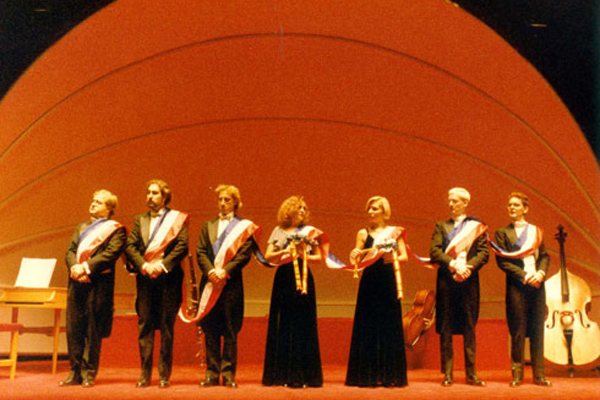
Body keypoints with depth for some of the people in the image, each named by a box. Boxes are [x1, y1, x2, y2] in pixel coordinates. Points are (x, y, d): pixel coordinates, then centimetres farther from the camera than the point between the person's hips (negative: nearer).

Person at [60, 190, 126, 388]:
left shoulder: (116, 229, 4)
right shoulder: (82, 227, 23)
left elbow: (111, 253, -10)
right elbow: (70, 249, 12)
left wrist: (86, 267, -17)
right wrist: (74, 266, -9)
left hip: (98, 284, -5)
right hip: (77, 283, 6)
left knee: (93, 331, -3)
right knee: (73, 328, 4)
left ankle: (89, 373, 3)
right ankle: (75, 373, 10)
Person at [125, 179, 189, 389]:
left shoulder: (177, 218, 4)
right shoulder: (140, 220, 15)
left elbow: (182, 246, -6)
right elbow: (130, 246, 5)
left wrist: (162, 265, -15)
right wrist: (144, 265, -11)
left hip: (168, 278, -3)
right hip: (145, 278, 3)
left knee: (166, 327, 0)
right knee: (144, 326, 3)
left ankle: (164, 375, 5)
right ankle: (145, 375, 8)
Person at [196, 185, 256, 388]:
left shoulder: (244, 227, 6)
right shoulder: (208, 225, 16)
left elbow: (245, 255, -4)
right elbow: (200, 251, 6)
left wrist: (225, 271, -16)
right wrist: (211, 271, -11)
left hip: (231, 283, -3)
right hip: (210, 282, 3)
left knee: (230, 331, -1)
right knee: (210, 329, 3)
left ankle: (228, 374, 3)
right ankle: (212, 373, 9)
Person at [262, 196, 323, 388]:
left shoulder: (309, 231, 8)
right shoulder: (278, 231, 10)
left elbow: (319, 256, 6)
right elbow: (268, 256, 3)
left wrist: (304, 256, -11)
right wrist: (283, 252, -14)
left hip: (302, 279, -1)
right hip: (283, 278, 1)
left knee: (302, 326, -4)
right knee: (282, 325, 1)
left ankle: (301, 375, 0)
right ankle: (281, 374, 7)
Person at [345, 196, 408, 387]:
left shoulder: (395, 232, 9)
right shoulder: (363, 233, 8)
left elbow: (404, 256, 4)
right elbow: (357, 261, 2)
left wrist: (393, 258, -16)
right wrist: (355, 257, -20)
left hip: (389, 282, 0)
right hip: (369, 282, 0)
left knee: (390, 328, 2)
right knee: (368, 328, -1)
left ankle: (389, 376, 9)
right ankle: (368, 376, 6)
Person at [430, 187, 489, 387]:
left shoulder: (476, 226, 10)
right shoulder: (441, 226, 12)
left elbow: (484, 252, 2)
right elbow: (434, 251, 0)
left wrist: (468, 266, -15)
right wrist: (453, 264, -15)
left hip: (468, 281, -1)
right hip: (446, 281, 1)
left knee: (469, 327, 3)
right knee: (445, 328, 1)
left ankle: (471, 373, 7)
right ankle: (447, 373, 4)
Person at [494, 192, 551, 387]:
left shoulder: (536, 230, 15)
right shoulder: (503, 233, 5)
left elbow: (545, 255, 11)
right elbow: (502, 260, -4)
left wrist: (541, 273, -9)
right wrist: (524, 276, -13)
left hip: (537, 284, 3)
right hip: (516, 285, -3)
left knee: (538, 330, 3)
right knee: (518, 331, -2)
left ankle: (539, 374, 8)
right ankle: (517, 374, 4)